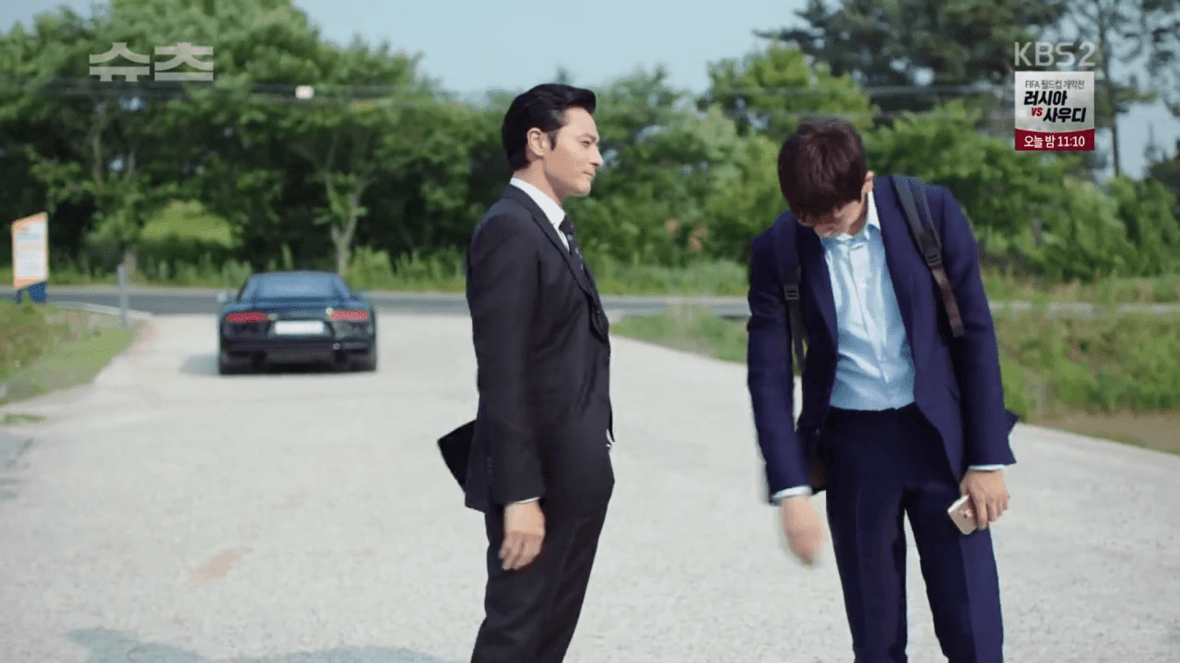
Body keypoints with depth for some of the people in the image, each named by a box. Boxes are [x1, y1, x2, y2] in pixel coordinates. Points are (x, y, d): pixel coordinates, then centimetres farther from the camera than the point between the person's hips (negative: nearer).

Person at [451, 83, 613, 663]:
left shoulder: (553, 229, 15)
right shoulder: (509, 231, -16)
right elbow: (502, 376, -21)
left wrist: (592, 466, 16)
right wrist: (519, 495, -24)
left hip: (577, 478, 10)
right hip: (538, 480, -10)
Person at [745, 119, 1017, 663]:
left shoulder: (930, 211, -10)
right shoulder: (776, 253, -8)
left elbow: (976, 332, -4)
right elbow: (769, 378, -4)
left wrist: (988, 459, -5)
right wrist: (791, 491, -11)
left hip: (941, 435, -1)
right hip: (852, 447, 1)